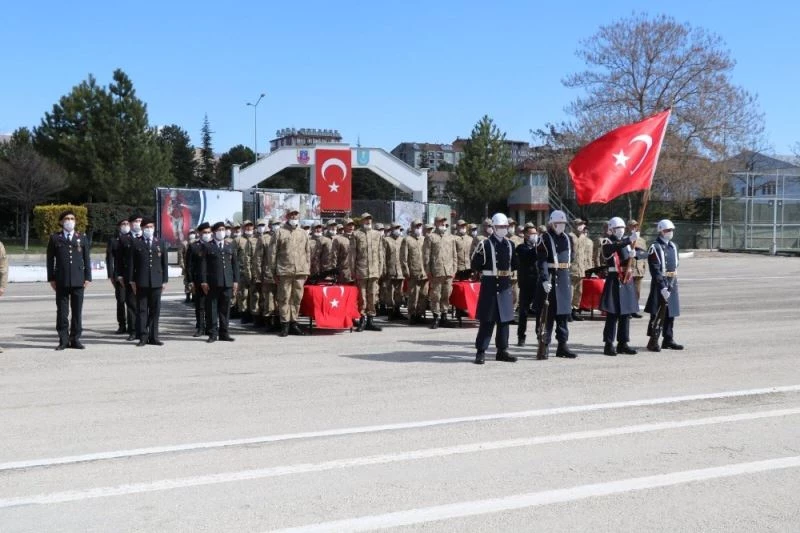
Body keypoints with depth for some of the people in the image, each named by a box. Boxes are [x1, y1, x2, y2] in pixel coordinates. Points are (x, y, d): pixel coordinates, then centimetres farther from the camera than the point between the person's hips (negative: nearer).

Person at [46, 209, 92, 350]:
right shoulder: (55, 238, 6)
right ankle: (63, 340, 6)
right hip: (61, 280, -1)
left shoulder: (82, 238, 11)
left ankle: (75, 339, 10)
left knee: (77, 311, 3)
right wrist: (51, 278, -1)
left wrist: (88, 277, 3)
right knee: (62, 311, 0)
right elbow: (50, 259, 6)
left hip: (78, 280, 1)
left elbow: (86, 259, 9)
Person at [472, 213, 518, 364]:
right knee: (487, 320, -5)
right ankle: (481, 351, 1)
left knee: (504, 319, 9)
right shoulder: (484, 245, -6)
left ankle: (502, 351, 18)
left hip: (505, 286, 6)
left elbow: (514, 264, 21)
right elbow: (475, 265, -4)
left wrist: (506, 271, 9)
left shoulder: (510, 245, 11)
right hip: (490, 285, -6)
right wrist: (488, 271, 0)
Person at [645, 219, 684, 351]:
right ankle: (653, 341, -2)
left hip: (672, 284, 8)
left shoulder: (673, 246, 13)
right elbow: (655, 271, -17)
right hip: (660, 283, -8)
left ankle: (668, 340, 21)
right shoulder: (655, 248, -12)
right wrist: (662, 287, -21)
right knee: (657, 313, -6)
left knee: (671, 312, 12)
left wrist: (674, 283, 14)